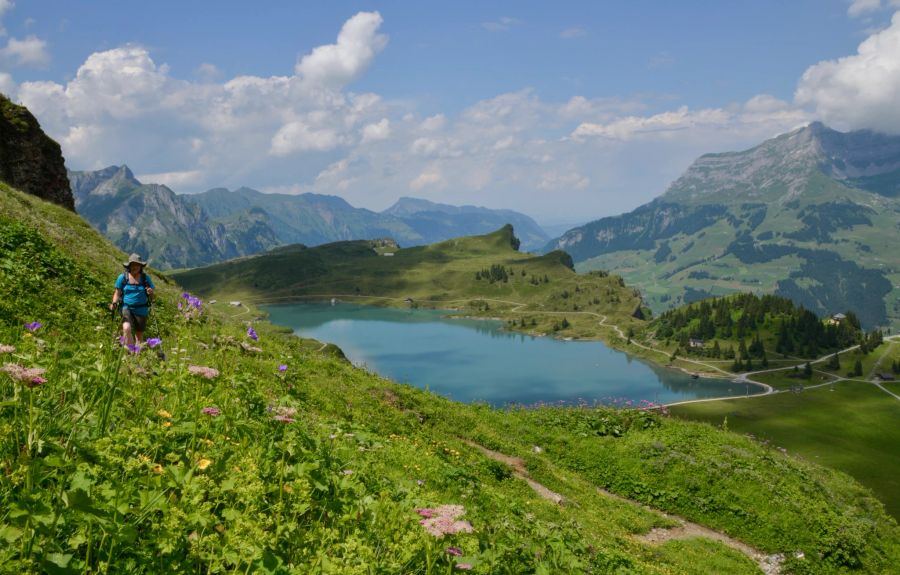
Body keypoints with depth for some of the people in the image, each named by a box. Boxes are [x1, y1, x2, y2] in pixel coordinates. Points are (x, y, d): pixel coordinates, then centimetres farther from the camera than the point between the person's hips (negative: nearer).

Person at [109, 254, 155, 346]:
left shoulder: (146, 278, 3)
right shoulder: (122, 277, 0)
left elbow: (151, 298, 6)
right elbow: (117, 293, 4)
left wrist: (150, 293, -16)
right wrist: (114, 303, -15)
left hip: (141, 310, 2)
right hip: (127, 308, -2)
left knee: (139, 335, 8)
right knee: (127, 328, -27)